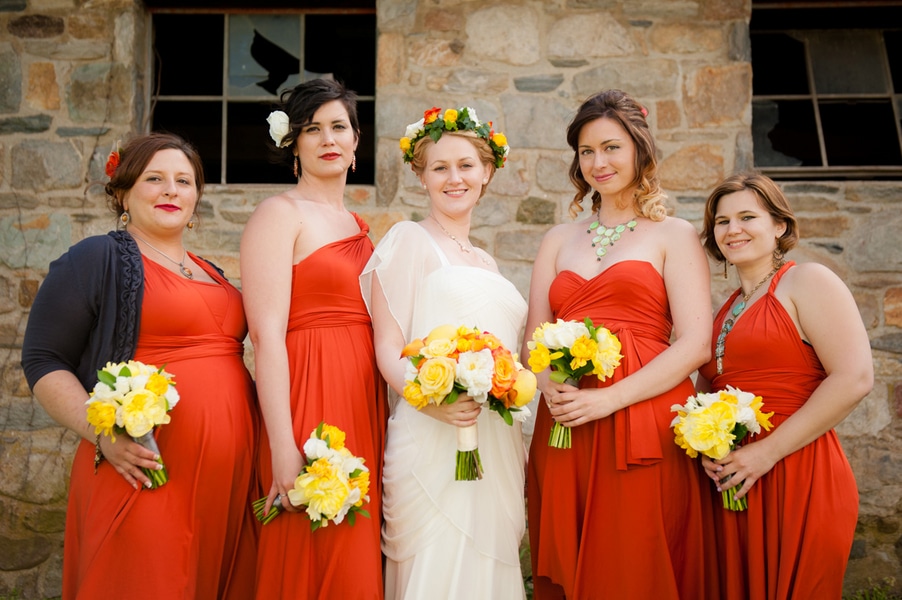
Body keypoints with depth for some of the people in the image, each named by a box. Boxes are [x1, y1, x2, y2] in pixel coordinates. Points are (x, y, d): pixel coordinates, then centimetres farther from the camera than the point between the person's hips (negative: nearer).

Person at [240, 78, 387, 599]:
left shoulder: (360, 227, 17)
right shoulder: (280, 214, -4)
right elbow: (267, 335, -13)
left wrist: (390, 432, 9)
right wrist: (283, 449, -20)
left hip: (366, 405, 7)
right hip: (310, 403, -6)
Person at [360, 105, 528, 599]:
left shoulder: (486, 262, 19)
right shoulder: (408, 239, 0)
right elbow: (387, 347, -7)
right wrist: (428, 399, -24)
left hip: (496, 446, 6)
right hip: (432, 443, -6)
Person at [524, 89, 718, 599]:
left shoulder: (674, 235, 6)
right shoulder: (559, 240, 18)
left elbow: (696, 344, -5)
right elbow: (533, 339, 13)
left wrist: (610, 398, -15)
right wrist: (552, 389, -8)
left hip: (644, 426, -3)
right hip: (563, 429, 4)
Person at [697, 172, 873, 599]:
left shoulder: (807, 282, -4)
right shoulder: (726, 310, 16)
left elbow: (854, 378, -15)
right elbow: (706, 389, 21)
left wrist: (768, 451, -16)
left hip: (797, 479, -6)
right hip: (730, 485, 6)